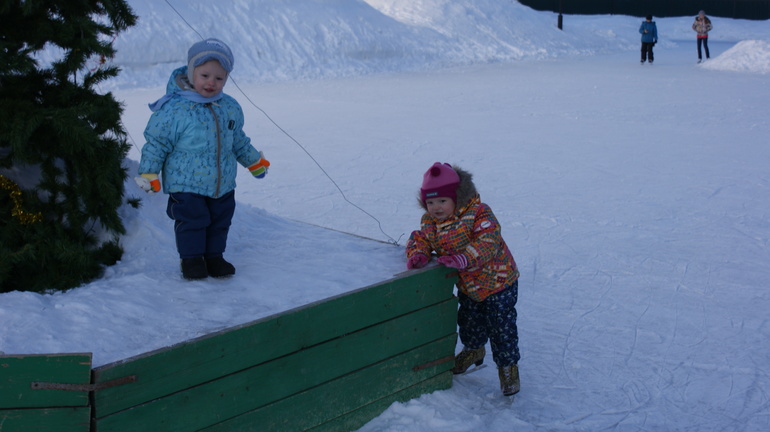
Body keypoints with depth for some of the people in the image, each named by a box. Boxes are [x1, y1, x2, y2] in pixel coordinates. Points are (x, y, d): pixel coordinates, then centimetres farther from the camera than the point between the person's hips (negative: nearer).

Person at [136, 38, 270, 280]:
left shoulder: (230, 108, 3)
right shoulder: (174, 108, -16)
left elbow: (238, 141, 19)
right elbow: (156, 142, -9)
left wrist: (254, 161, 25)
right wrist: (148, 173, -9)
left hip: (223, 185, 5)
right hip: (186, 185, -5)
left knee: (220, 222, 12)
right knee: (192, 221, -1)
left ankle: (214, 256, 29)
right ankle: (191, 258, 18)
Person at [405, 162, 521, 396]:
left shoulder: (478, 213, -24)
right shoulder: (430, 222, -5)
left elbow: (488, 241, -33)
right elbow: (419, 239, -3)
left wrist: (464, 258, -44)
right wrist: (418, 254, -27)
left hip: (498, 282, -6)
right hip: (467, 286, 6)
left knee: (501, 327, 1)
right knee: (469, 322, 23)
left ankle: (508, 365, 23)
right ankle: (474, 349, 53)